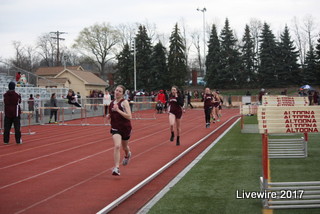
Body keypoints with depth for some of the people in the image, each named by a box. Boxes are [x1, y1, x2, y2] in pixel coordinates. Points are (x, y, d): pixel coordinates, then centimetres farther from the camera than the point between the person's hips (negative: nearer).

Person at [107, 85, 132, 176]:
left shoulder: (124, 102, -13)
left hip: (125, 128, -2)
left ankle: (127, 155, 57)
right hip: (115, 128, 2)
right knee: (117, 146, -19)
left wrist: (118, 110, -28)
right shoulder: (112, 102, 2)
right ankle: (116, 168, -19)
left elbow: (129, 117, -22)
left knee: (124, 147, 20)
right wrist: (109, 116, -3)